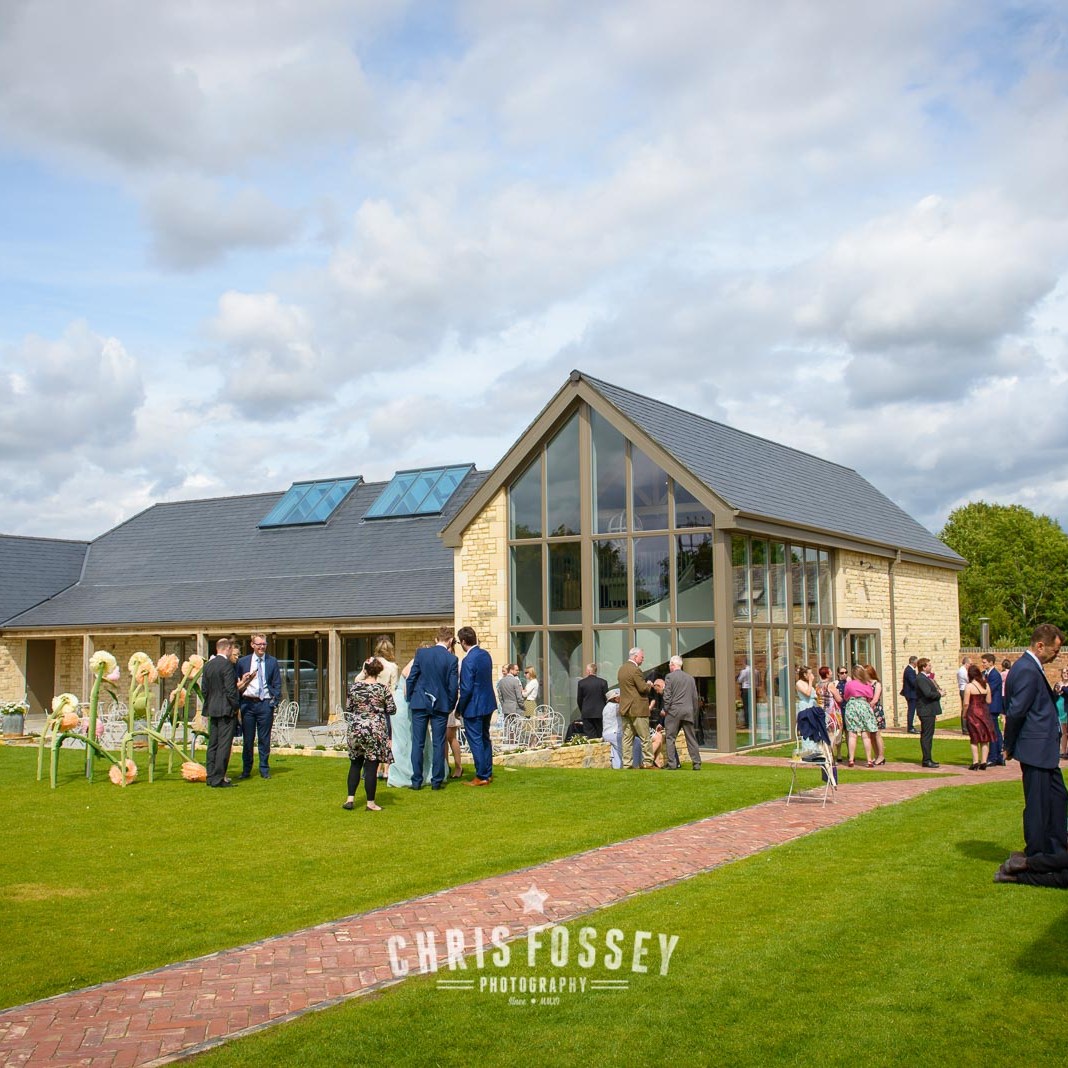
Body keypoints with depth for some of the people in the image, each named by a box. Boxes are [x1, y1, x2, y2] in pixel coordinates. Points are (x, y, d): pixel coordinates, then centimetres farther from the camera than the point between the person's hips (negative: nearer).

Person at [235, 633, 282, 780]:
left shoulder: (272, 662, 7)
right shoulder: (243, 662, 7)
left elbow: (277, 684, 7)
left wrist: (274, 702, -2)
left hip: (265, 703, 0)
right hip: (248, 703, 0)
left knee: (264, 740, 3)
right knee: (247, 739, 5)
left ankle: (264, 770, 12)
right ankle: (246, 770, 15)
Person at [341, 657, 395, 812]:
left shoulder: (354, 686, -1)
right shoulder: (383, 688, -8)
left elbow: (348, 709, 6)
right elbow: (392, 709, -4)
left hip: (355, 729, 3)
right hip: (375, 730, -2)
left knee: (355, 764, 16)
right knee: (371, 767, 2)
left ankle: (350, 799, 13)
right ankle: (370, 803, 6)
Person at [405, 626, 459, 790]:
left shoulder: (421, 653, -2)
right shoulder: (451, 659, -6)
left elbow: (411, 678, 0)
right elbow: (453, 686, -5)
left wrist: (409, 699, 12)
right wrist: (451, 706, 10)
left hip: (420, 703, 1)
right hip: (440, 705, -1)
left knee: (418, 743, 6)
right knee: (438, 744, 6)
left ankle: (416, 781, 7)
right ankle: (437, 781, 7)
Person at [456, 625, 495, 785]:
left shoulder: (468, 661, -22)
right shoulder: (486, 655, 4)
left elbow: (466, 689, -22)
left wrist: (459, 709, -9)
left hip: (474, 707, -9)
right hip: (488, 703, 9)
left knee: (476, 741, 1)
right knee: (485, 739, 18)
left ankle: (481, 777, 6)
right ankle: (488, 773, 26)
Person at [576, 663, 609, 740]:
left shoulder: (581, 682, -4)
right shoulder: (603, 682, -4)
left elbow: (579, 699, 2)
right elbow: (606, 698, -1)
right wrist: (604, 710, 14)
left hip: (587, 713, 0)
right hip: (599, 713, 1)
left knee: (589, 735, 1)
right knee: (600, 735, 6)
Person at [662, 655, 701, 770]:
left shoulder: (670, 677, -3)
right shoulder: (690, 678, 13)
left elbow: (667, 696, -9)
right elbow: (695, 698, 14)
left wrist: (665, 710, 2)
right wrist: (694, 712, 20)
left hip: (674, 711, -5)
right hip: (688, 712, 5)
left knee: (670, 738, 2)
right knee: (691, 738, 8)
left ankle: (672, 764, -2)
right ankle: (697, 763, 5)